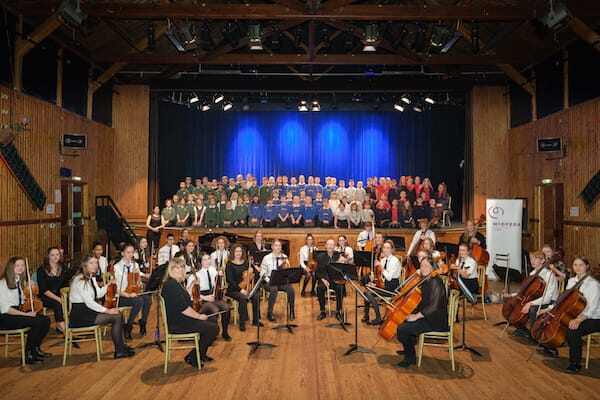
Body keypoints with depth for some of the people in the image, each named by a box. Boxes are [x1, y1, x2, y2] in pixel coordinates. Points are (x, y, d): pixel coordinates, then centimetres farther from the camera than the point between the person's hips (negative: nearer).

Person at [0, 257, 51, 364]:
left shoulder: (20, 281, 12)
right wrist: (26, 314, -22)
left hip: (18, 312, 8)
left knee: (46, 320, -14)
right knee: (37, 322, -27)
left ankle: (36, 348, 5)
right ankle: (28, 355, -11)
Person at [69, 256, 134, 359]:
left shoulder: (91, 278, 12)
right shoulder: (80, 280, -19)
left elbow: (99, 294, 14)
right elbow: (89, 303, -23)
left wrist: (109, 283, 2)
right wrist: (107, 310, -18)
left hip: (88, 311, 10)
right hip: (80, 316, -9)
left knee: (118, 315, 0)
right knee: (116, 317, -14)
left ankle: (122, 347, 6)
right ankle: (119, 351, -3)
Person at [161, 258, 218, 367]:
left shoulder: (178, 283, 13)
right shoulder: (171, 285, -20)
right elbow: (182, 308, -24)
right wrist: (199, 316, -13)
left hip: (180, 320, 11)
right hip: (177, 324, -11)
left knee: (210, 321, 16)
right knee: (213, 328, -13)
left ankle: (201, 354, 24)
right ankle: (193, 358, 1)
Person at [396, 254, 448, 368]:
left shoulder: (435, 283, -21)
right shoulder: (425, 281, 8)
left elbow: (433, 307, -28)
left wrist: (416, 316, -22)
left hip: (435, 321, -10)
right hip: (426, 316, 10)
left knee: (402, 329, -19)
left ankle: (410, 357, 3)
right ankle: (409, 349, 37)